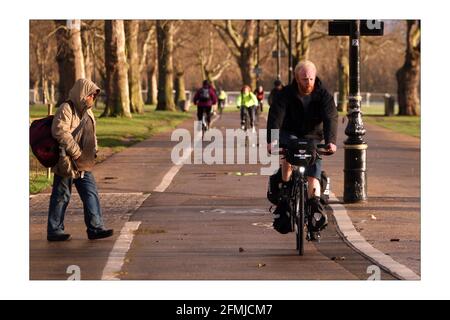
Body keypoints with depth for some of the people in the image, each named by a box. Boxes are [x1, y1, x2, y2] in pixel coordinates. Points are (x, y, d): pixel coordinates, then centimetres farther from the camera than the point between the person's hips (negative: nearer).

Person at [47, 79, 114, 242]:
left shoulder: (87, 111, 15)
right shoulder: (66, 109, -14)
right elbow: (59, 132, -24)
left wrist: (93, 151, 11)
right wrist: (75, 151, -22)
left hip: (84, 164, 9)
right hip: (67, 162, -8)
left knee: (91, 194, 5)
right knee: (61, 196, 0)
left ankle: (95, 228, 8)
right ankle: (54, 231, 9)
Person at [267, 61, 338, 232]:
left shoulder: (324, 95, -10)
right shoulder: (285, 94, -12)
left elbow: (331, 118, -23)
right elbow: (275, 117, -23)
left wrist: (330, 141, -41)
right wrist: (272, 139, -41)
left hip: (313, 138, 1)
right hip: (290, 135, -1)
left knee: (313, 173, -17)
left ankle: (315, 206, -26)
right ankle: (285, 185, -21)